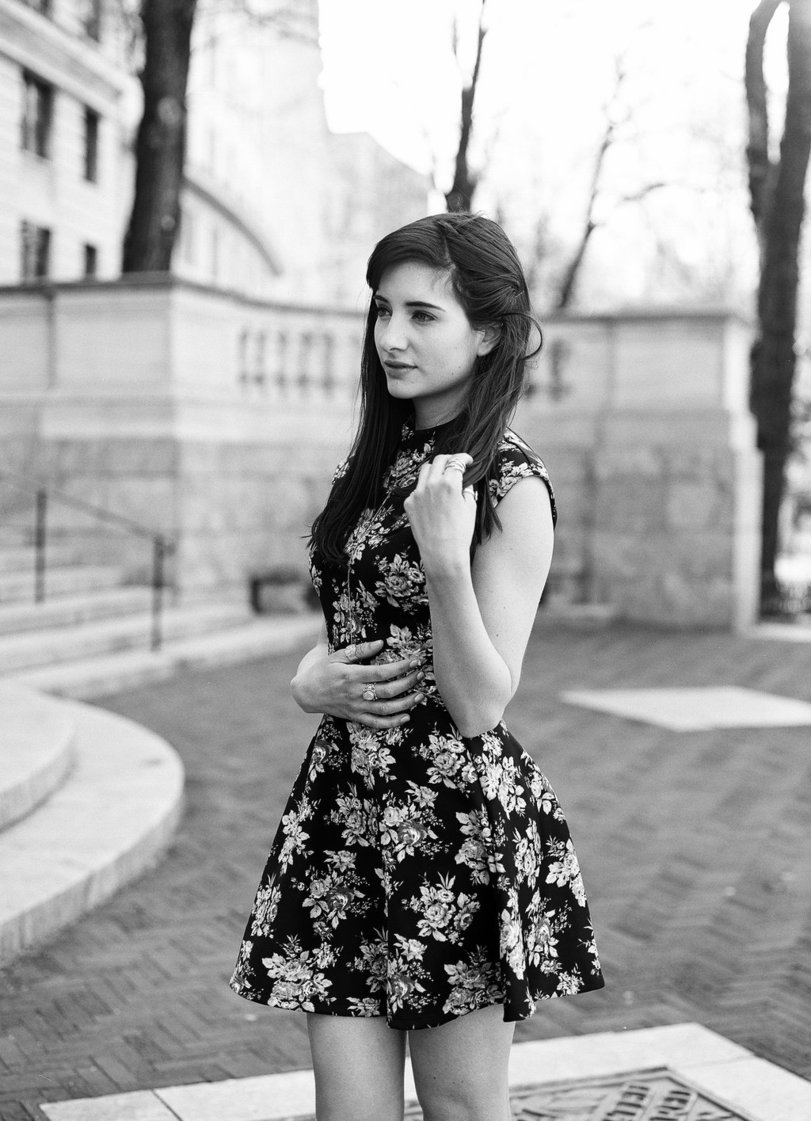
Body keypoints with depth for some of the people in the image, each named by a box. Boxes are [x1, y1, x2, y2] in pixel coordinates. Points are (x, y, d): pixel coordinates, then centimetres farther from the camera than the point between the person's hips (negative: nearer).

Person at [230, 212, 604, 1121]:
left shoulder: (510, 487, -11)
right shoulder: (375, 461, 10)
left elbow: (480, 707, -15)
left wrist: (445, 559, -26)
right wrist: (313, 682, -3)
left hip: (455, 823, -6)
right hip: (345, 806, 6)